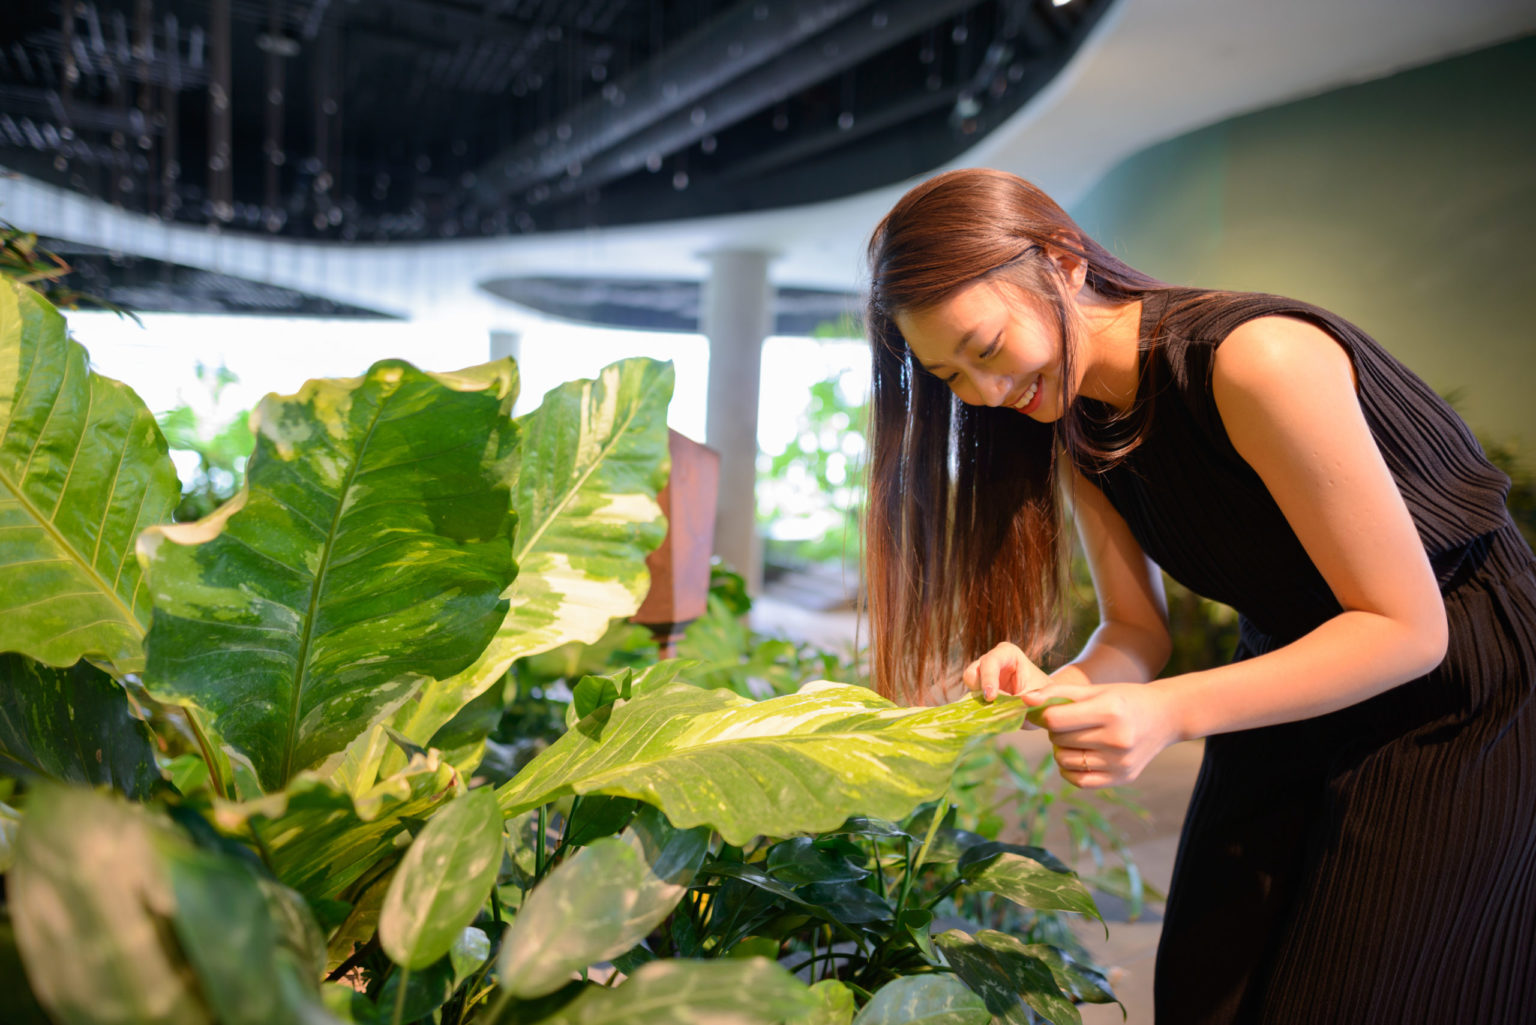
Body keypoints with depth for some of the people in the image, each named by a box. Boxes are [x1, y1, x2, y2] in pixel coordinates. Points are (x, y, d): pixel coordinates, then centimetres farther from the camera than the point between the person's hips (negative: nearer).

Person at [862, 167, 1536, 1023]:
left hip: (1462, 694, -6)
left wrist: (1169, 713, -35)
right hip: (1297, 686, 6)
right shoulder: (1079, 430, -5)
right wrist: (1056, 693, -25)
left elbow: (1408, 628, -25)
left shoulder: (1256, 359, -29)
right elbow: (1137, 631, -2)